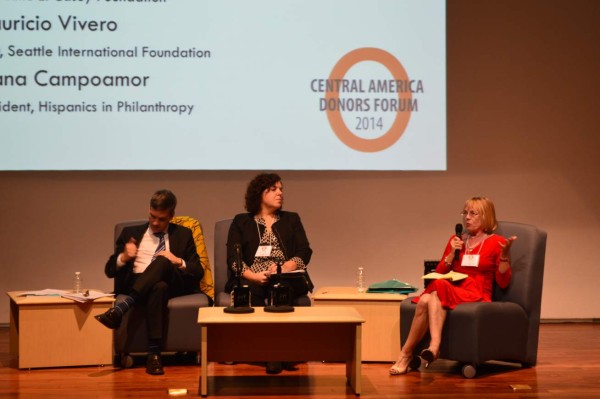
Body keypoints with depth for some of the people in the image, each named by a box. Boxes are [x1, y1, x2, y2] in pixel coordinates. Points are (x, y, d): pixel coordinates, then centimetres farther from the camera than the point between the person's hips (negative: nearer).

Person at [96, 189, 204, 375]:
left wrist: (178, 261, -7)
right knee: (159, 287, -39)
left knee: (162, 262, -36)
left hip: (173, 283, 0)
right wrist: (123, 257, -7)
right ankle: (154, 354, -47)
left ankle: (120, 309, -49)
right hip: (135, 283, 0)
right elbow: (109, 270, 15)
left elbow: (198, 272, 13)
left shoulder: (183, 234, 19)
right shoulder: (131, 233, 20)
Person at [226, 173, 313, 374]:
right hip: (252, 279, 0)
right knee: (249, 290, -36)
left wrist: (285, 266, -13)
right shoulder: (241, 222, 17)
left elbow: (304, 253, 10)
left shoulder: (291, 219, 23)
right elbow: (233, 258, 3)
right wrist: (254, 275, -17)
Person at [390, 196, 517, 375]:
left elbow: (503, 282, 0)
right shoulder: (456, 240, 18)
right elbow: (439, 273, 16)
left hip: (477, 296, -4)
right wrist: (452, 253, 2)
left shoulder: (497, 242, 6)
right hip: (451, 291, 4)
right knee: (425, 300, -30)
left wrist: (504, 254, -13)